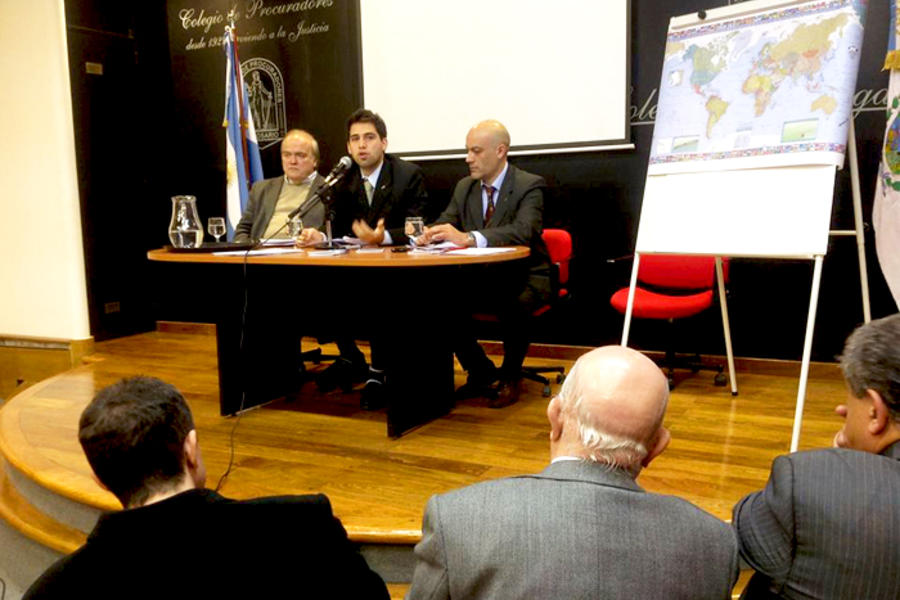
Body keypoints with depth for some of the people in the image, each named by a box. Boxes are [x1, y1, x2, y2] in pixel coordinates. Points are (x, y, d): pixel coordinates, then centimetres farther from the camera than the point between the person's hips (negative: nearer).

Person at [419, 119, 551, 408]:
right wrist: (429, 233, -22)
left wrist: (468, 238, -42)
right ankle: (481, 372, 4)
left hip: (523, 277, -6)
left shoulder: (529, 186, -12)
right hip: (482, 276, 6)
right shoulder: (464, 187, 9)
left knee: (514, 305, -36)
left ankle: (510, 377, -9)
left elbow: (523, 231, -29)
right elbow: (444, 224, 5)